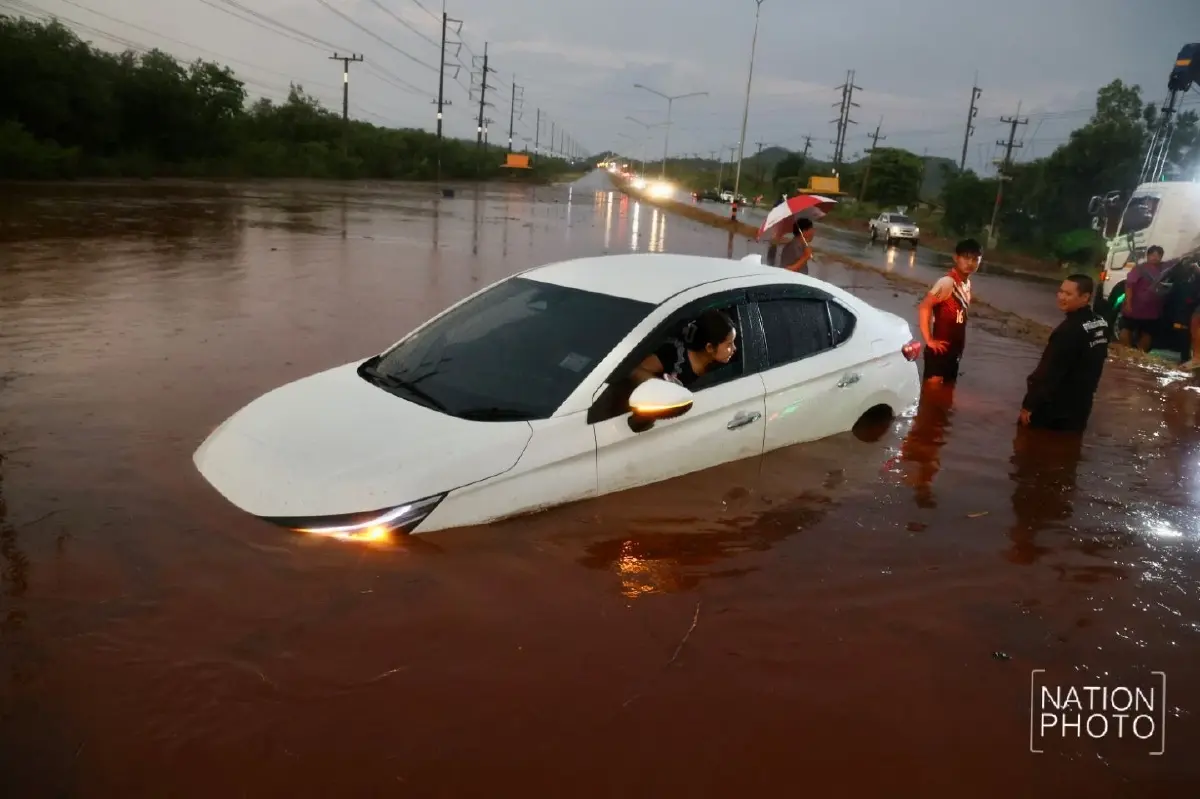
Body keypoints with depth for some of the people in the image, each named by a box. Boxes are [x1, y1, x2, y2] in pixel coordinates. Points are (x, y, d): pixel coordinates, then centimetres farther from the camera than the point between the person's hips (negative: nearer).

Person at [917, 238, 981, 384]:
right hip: (940, 351, -8)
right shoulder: (947, 282, -18)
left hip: (954, 352, 9)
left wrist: (959, 349, 11)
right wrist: (929, 340, -23)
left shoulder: (967, 283, 8)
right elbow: (924, 307, -27)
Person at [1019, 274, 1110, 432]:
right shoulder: (1101, 324, 5)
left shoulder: (1069, 330, -24)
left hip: (1054, 408, -8)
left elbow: (1050, 373, -23)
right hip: (1080, 405, 8)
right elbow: (1090, 365, 14)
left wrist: (1028, 404, -18)